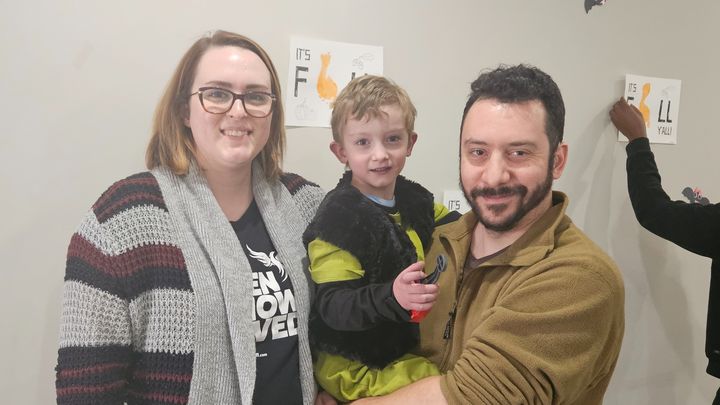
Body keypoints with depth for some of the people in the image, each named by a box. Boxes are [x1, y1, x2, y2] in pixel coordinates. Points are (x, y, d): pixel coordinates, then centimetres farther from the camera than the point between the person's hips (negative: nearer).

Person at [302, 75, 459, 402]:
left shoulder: (413, 198, 1)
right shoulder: (336, 218, -19)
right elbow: (333, 307, -23)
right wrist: (391, 297, -39)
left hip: (406, 347, 7)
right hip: (355, 367, -7)